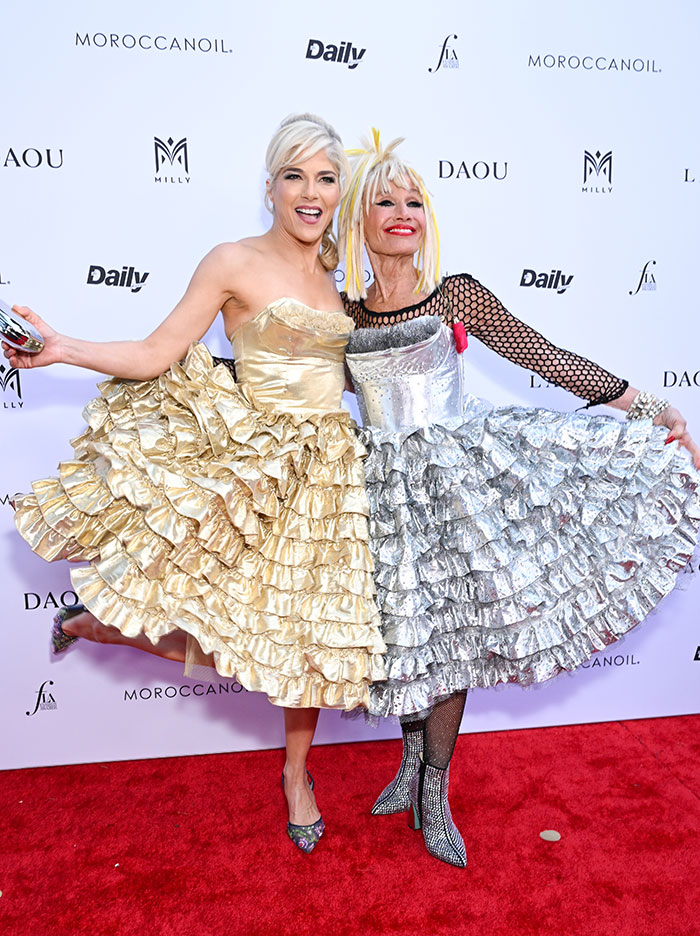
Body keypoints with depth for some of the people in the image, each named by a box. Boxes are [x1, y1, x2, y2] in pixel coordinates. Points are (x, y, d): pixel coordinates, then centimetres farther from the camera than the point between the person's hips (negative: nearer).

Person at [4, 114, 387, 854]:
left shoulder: (337, 274, 10)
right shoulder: (235, 263, -6)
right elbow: (155, 356, -10)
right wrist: (61, 348, -19)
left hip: (323, 468, 5)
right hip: (248, 459, -5)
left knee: (308, 625, 13)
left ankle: (297, 776, 36)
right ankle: (84, 622, 26)